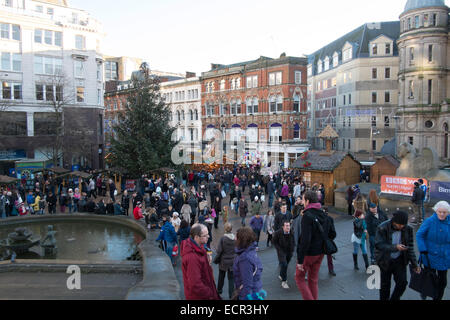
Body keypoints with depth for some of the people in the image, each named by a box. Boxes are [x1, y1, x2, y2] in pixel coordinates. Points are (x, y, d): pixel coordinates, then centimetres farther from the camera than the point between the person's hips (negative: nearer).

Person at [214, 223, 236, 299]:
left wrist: (216, 260, 1)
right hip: (232, 261, 1)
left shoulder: (222, 239, -18)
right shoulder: (235, 238, -11)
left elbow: (219, 251, -14)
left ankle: (219, 290, 37)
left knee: (221, 276, 20)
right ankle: (231, 294, 13)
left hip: (223, 262, -1)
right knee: (231, 278, 12)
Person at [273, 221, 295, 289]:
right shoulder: (278, 233, -14)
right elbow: (275, 242, -4)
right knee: (284, 265, -17)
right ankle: (284, 281, -7)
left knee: (285, 265, 15)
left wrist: (292, 250, 1)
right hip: (281, 252, -4)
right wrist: (279, 250, -12)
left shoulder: (292, 233, -6)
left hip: (289, 252, 4)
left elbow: (293, 242, 10)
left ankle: (281, 275, 42)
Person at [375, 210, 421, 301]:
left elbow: (410, 247, 1)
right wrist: (395, 247, -38)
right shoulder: (382, 228, -20)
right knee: (385, 285, 7)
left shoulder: (407, 229, -7)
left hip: (399, 260, 3)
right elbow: (378, 245, -25)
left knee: (402, 282, -5)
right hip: (385, 260, -3)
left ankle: (394, 299, 18)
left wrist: (414, 264, 0)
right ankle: (384, 299, 29)